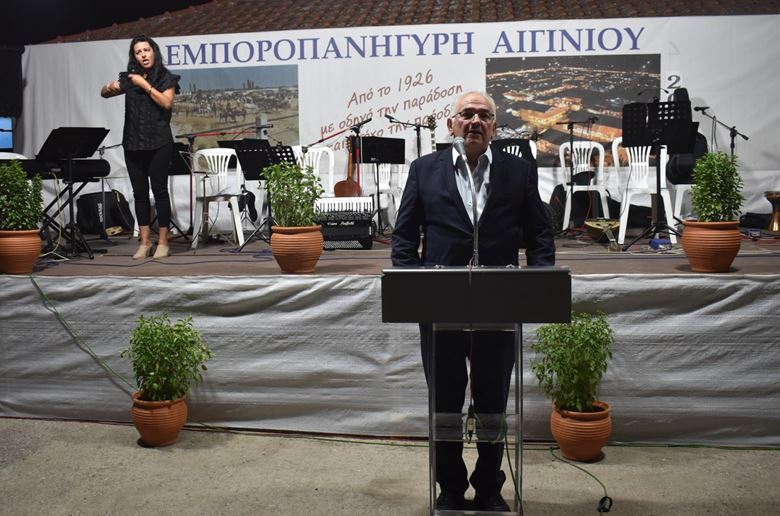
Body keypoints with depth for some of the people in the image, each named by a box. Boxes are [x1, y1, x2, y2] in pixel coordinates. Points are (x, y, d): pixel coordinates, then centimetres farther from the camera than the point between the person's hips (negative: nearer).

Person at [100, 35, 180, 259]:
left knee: (159, 190, -3)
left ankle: (163, 242, 2)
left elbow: (166, 102, -11)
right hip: (133, 144, 4)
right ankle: (145, 242, 10)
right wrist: (110, 87, -7)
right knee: (139, 192, 5)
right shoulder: (129, 78, 13)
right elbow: (103, 93, 15)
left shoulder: (166, 78, 3)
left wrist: (144, 84, -11)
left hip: (158, 143, -4)